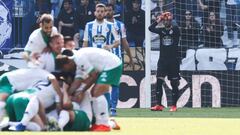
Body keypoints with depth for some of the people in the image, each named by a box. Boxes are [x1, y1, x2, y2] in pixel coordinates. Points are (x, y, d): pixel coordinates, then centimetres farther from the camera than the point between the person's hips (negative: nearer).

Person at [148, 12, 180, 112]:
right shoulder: (161, 30, 8)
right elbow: (151, 28, -7)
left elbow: (176, 31, -23)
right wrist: (158, 21, -15)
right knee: (159, 81, -6)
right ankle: (159, 105, -4)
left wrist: (170, 19, -21)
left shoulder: (175, 29, 0)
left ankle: (174, 105, 8)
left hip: (173, 60, -3)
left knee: (174, 83, 1)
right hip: (162, 60, 3)